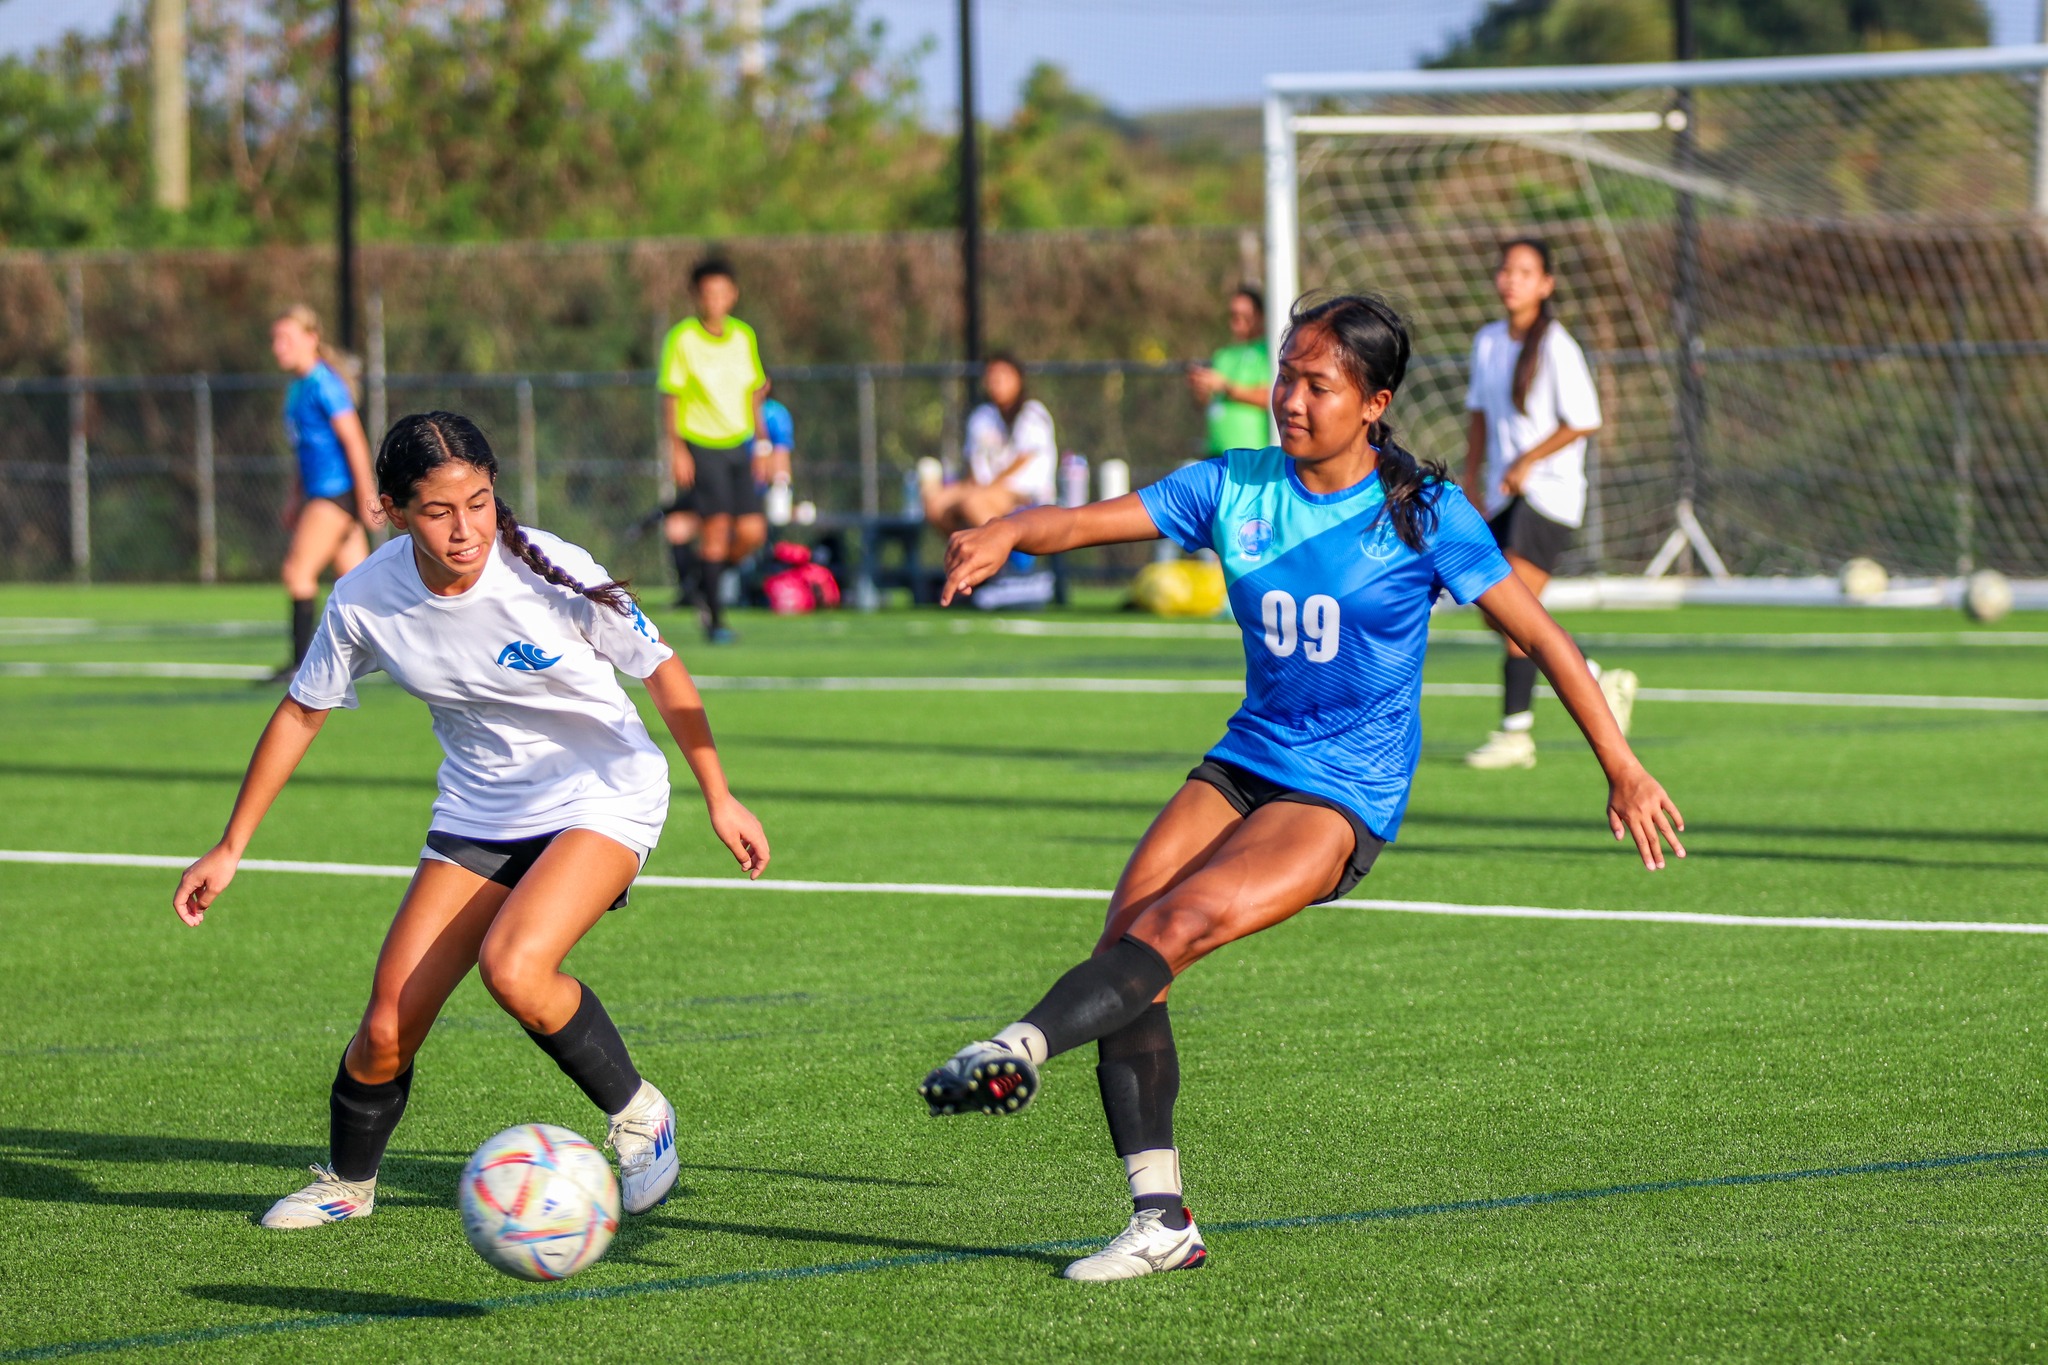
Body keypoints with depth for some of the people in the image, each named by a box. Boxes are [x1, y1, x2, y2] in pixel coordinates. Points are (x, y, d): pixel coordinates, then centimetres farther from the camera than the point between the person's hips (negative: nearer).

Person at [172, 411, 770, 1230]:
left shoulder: (549, 572, -23)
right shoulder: (366, 601, -13)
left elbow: (660, 671, -8)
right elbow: (302, 712, 3)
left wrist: (718, 798, -4)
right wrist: (230, 849, 5)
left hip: (601, 797, -4)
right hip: (476, 816, 4)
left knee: (513, 968, -30)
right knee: (387, 1030, -4)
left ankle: (638, 1115, -6)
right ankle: (347, 1183, 25)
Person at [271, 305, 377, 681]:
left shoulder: (323, 384, -13)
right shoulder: (298, 388, 15)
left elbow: (354, 441, -16)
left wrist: (366, 497, -19)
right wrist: (296, 498, 24)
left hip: (338, 492, -9)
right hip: (318, 492, 9)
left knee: (297, 570, -13)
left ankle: (301, 661, -11)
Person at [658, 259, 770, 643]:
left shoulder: (744, 336, 8)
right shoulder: (682, 338, -6)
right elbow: (671, 397, -5)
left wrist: (761, 440, 15)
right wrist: (677, 449, -11)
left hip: (738, 445, 5)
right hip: (701, 447, -5)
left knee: (752, 531, -3)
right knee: (717, 526, -10)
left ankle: (706, 581, 24)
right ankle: (714, 619, 0)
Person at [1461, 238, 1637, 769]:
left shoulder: (1555, 346, -12)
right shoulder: (1487, 341, 10)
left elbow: (1584, 422, -12)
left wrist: (1527, 462, -14)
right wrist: (1471, 480, 14)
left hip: (1548, 490, -8)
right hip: (1503, 494, 8)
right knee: (1498, 615, 5)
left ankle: (1516, 731, -6)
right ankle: (1601, 683, 20)